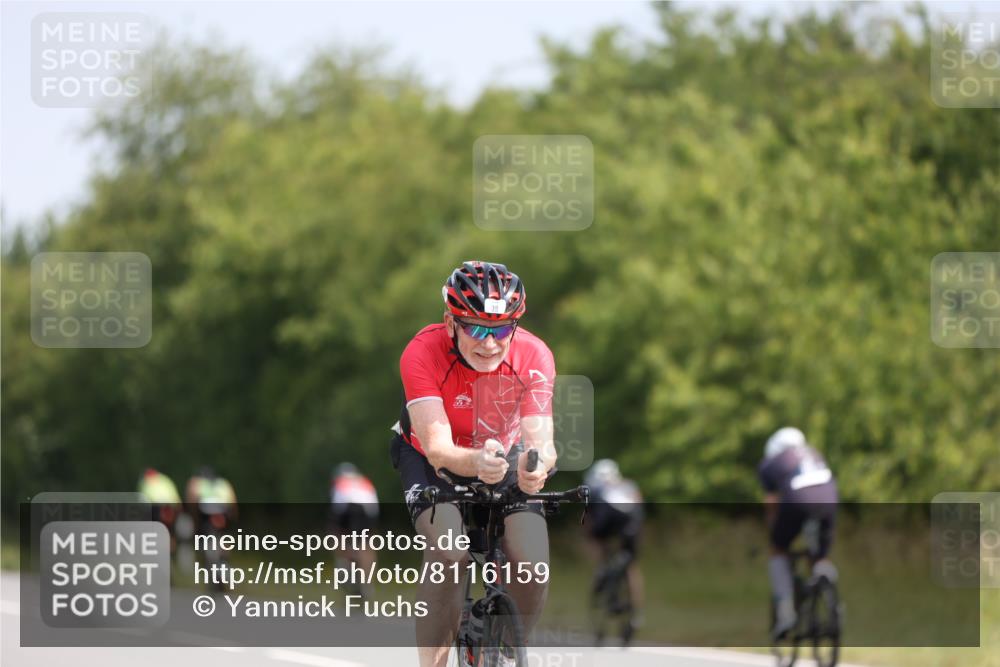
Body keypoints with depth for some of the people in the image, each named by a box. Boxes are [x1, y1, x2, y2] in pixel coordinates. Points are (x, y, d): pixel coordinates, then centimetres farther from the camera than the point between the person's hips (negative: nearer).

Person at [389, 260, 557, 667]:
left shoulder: (533, 356, -26)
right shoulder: (423, 353, -32)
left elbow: (541, 438, -35)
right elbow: (438, 449, -40)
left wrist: (536, 465, -59)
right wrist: (477, 463, -62)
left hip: (504, 452, 2)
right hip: (432, 459, -2)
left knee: (532, 564, -19)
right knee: (448, 552, -30)